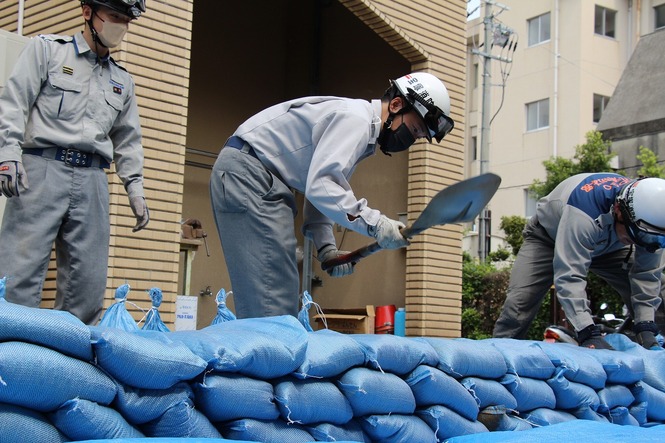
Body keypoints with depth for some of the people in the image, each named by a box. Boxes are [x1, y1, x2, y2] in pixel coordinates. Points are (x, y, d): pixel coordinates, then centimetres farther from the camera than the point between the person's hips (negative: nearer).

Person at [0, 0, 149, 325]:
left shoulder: (122, 81, 22)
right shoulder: (46, 49, 9)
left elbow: (127, 141, 23)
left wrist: (135, 188, 13)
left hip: (91, 180, 5)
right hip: (42, 169, -4)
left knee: (88, 280, -1)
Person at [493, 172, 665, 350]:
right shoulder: (585, 215, -47)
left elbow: (647, 274, -21)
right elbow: (569, 276, -50)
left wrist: (646, 328, -30)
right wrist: (589, 333, -56)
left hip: (606, 244, 5)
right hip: (550, 237, -5)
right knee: (520, 302, -21)